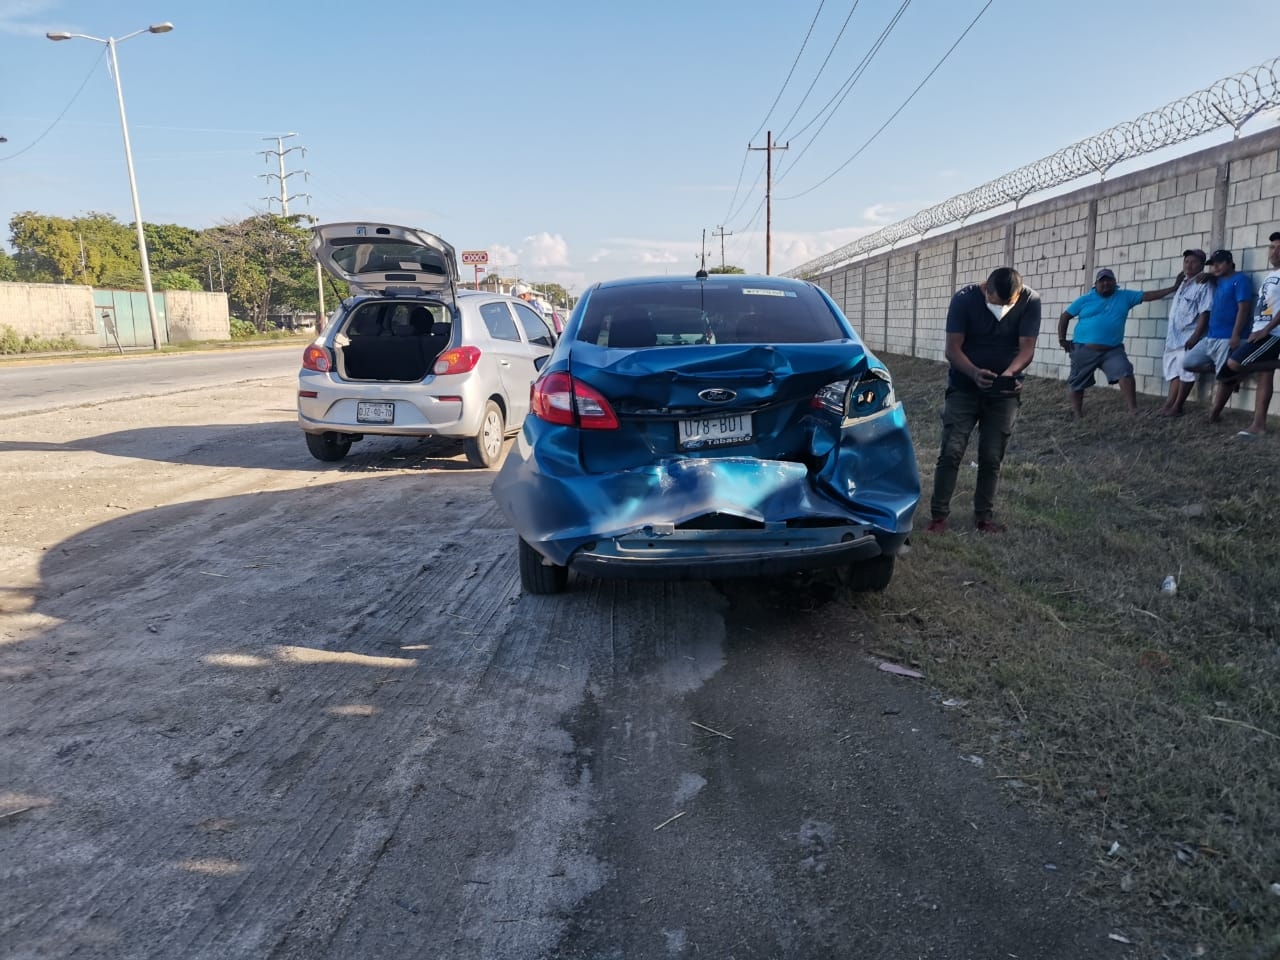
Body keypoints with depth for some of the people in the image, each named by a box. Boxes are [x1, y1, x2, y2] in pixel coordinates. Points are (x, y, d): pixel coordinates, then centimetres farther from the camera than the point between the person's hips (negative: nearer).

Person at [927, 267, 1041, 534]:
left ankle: (984, 516, 15)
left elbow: (1027, 349, -13)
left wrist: (1008, 375, -34)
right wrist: (975, 373, -36)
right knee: (951, 452, -8)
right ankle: (939, 515, -1)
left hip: (1004, 392, 1)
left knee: (992, 457, 3)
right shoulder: (964, 298, -17)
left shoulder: (1030, 301, -13)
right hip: (963, 388, -1)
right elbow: (952, 348, -18)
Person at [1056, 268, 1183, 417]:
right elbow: (1065, 317, 7)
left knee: (1125, 372, -18)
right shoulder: (1084, 300, 3)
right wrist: (1062, 339, 0)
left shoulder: (1125, 297, 9)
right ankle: (1077, 413, 23)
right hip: (1084, 350, -1)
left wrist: (1174, 288, 4)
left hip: (1113, 350, 1)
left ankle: (1133, 409, -15)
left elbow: (1148, 295, 9)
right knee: (1076, 383, 6)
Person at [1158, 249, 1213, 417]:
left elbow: (1204, 313, -14)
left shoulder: (1203, 285, -8)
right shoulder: (1181, 283, 17)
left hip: (1188, 336, -9)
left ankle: (1177, 407, -4)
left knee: (1186, 371, -6)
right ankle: (1169, 403, 14)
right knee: (1173, 370, 10)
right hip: (1174, 336, 9)